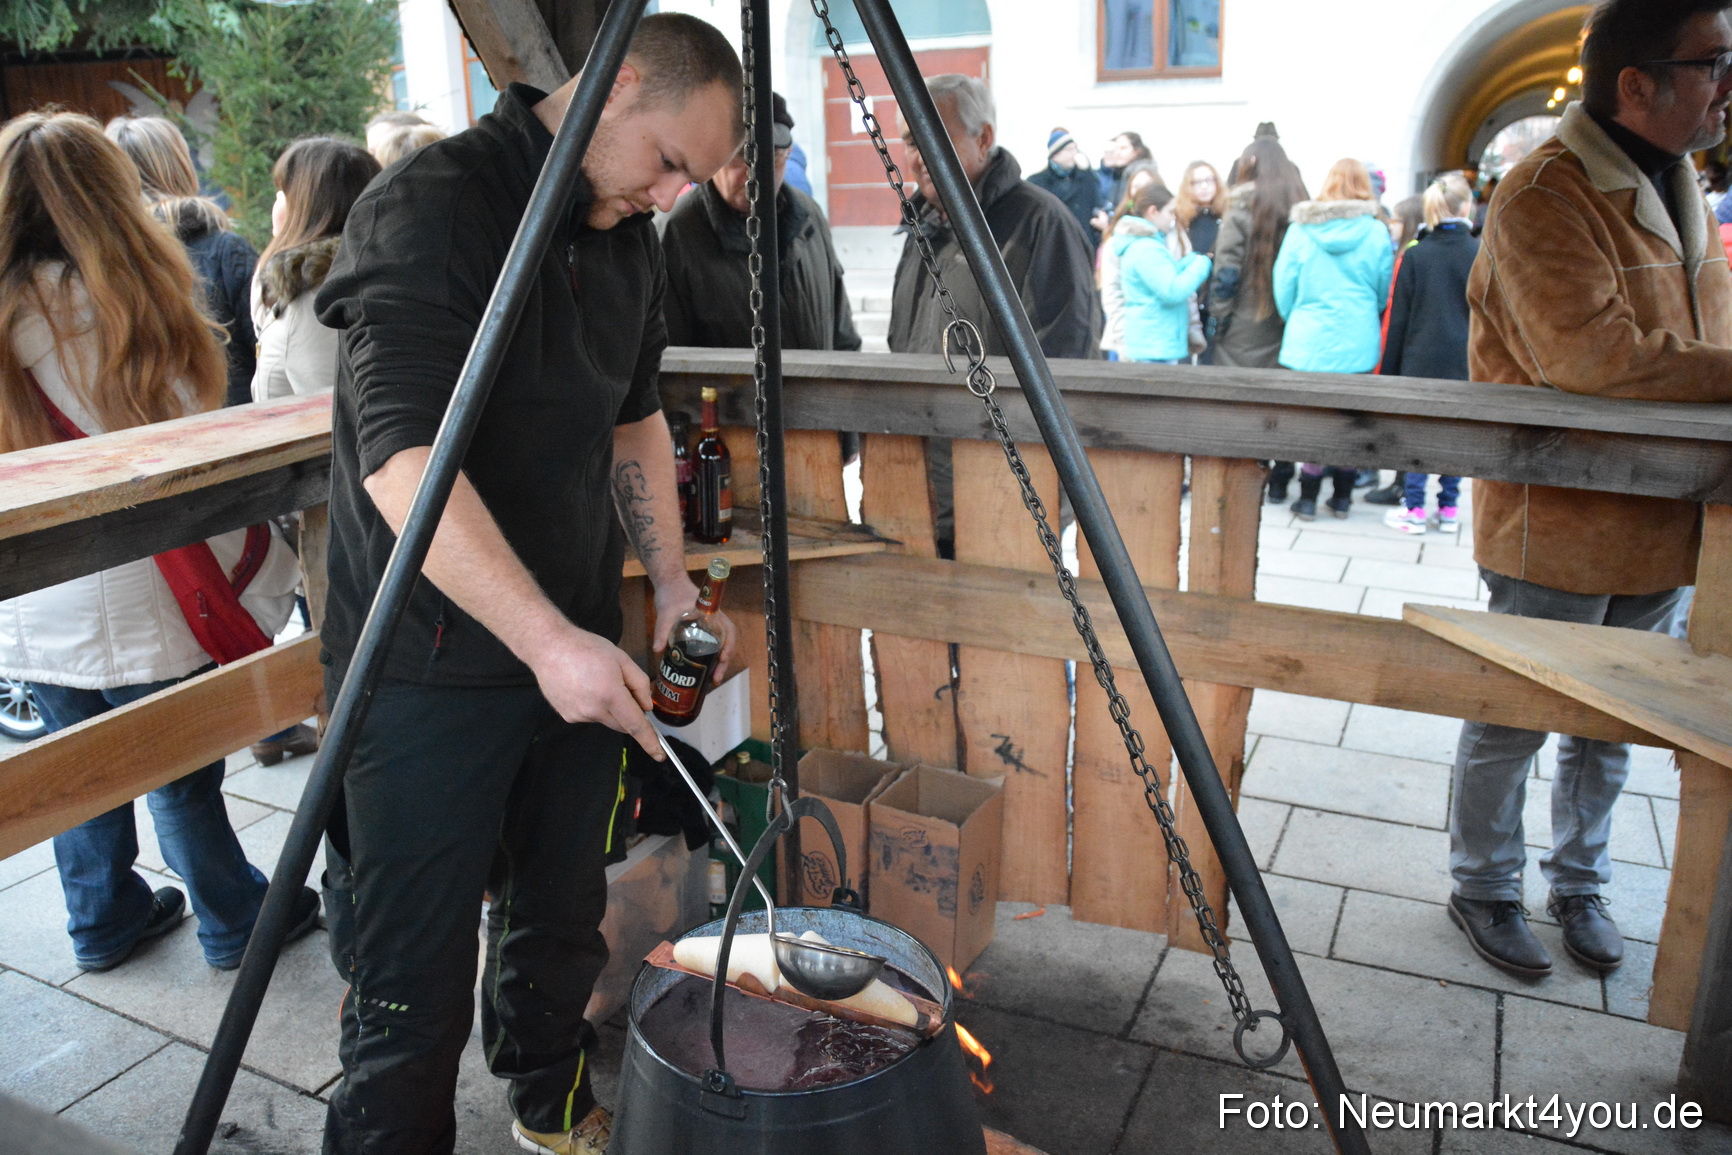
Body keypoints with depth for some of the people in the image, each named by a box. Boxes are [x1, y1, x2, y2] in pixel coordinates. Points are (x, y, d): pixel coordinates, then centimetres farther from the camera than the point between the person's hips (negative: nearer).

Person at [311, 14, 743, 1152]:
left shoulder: (630, 237, 8)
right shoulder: (433, 206, -16)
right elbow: (401, 455, -26)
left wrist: (672, 586, 10)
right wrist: (548, 640, -31)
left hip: (572, 650, 7)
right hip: (431, 667, -7)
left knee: (561, 918, 22)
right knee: (413, 984, 2)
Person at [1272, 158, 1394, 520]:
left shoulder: (1300, 229, -3)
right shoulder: (1375, 233, -3)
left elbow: (1284, 288, 3)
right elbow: (1385, 291, 7)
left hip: (1308, 341, 0)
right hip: (1358, 344, 1)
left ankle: (1307, 499, 9)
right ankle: (1342, 498, 19)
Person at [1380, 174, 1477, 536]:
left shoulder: (1414, 255, -4)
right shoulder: (1481, 255, -2)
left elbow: (1397, 318, -2)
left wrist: (1388, 369, 4)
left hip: (1421, 361, -1)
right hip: (1465, 363, 1)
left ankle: (1414, 512, 9)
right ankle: (1448, 511, 17)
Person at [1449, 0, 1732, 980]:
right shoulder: (1545, 196, -16)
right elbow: (1584, 351, -28)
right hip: (1556, 526, -8)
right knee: (1513, 721, 5)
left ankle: (1580, 882, 38)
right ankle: (1484, 888, 25)